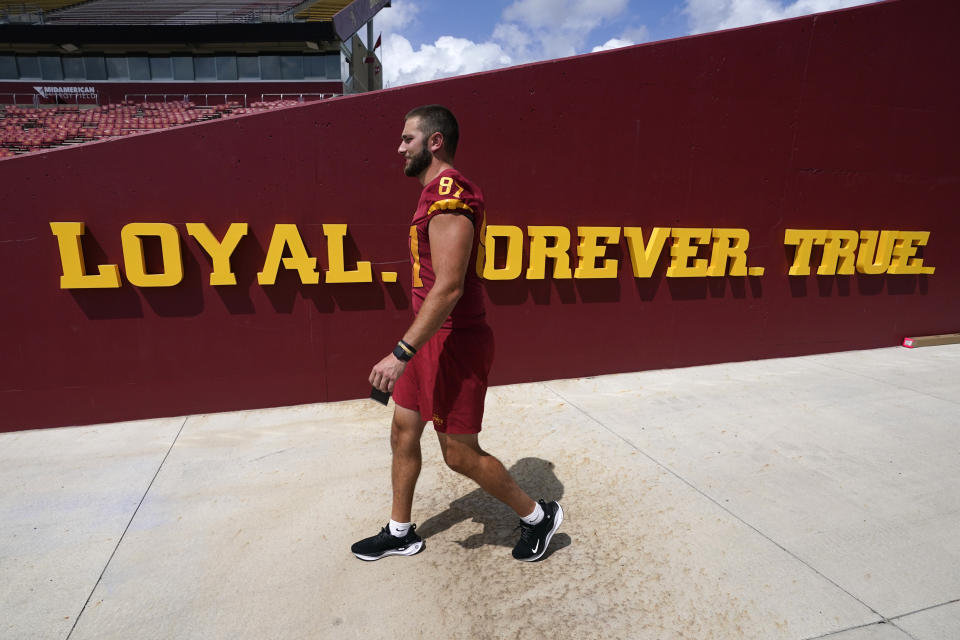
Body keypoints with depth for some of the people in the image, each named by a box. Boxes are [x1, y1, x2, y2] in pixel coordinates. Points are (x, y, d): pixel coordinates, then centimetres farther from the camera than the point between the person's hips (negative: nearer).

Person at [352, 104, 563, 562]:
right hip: (432, 338, 10)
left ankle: (538, 516, 25)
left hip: (453, 342, -10)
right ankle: (400, 533, 35)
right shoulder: (440, 193, 15)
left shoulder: (449, 197, -18)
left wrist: (401, 353, -28)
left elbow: (448, 288, -27)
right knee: (403, 431, 16)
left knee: (460, 454, 2)